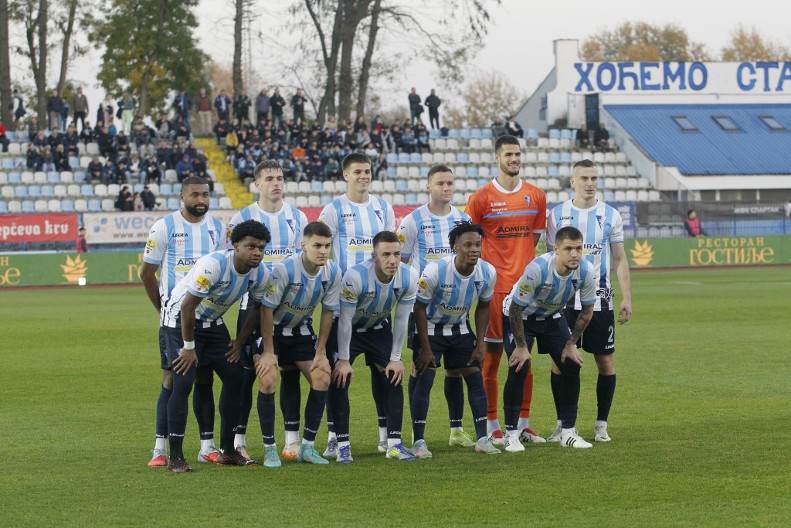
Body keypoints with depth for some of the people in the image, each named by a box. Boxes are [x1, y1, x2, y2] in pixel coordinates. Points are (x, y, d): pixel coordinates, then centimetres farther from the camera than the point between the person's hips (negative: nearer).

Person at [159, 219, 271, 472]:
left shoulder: (261, 274, -11)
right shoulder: (214, 264, -32)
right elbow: (188, 306, -26)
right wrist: (189, 347, -20)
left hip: (213, 323, 7)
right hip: (180, 318, -7)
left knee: (235, 379, 3)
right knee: (183, 383, -16)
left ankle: (228, 451, 14)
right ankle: (175, 458, -13)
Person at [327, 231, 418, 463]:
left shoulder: (408, 278, -24)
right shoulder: (356, 276, -36)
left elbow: (401, 319, -11)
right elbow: (345, 320, -25)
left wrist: (395, 358, -7)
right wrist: (344, 360, -20)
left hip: (378, 328, 4)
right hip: (346, 329, -4)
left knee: (394, 379, -4)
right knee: (340, 380, -15)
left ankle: (394, 444, 1)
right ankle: (343, 446, -8)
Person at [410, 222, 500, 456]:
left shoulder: (488, 273, -16)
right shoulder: (435, 271, -29)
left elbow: (483, 307, 2)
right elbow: (420, 307, -17)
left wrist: (480, 344, 0)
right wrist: (425, 348, -16)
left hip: (460, 328, 4)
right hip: (430, 328, -4)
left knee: (475, 377, -2)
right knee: (424, 379, -11)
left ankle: (482, 439, 5)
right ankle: (418, 442, -6)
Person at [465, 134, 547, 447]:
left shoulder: (536, 196, 7)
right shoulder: (481, 198, -3)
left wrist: (519, 261, 8)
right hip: (495, 288, -3)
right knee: (491, 356, -1)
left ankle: (523, 423, 14)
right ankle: (492, 426, 5)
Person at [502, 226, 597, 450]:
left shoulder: (586, 271, -24)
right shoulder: (537, 269, -37)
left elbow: (587, 310, -6)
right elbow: (516, 308, -25)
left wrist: (571, 344, -6)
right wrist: (521, 346, -21)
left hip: (552, 317, 5)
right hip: (519, 315, -5)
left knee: (571, 366, -5)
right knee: (519, 368, -19)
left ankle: (567, 432, 7)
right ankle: (511, 433, -8)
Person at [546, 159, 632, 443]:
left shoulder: (610, 215, 5)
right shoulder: (557, 214, 3)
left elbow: (619, 259, 8)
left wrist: (627, 298, 2)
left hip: (600, 299, 0)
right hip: (564, 299, 0)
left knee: (606, 360, 0)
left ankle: (601, 424, 11)